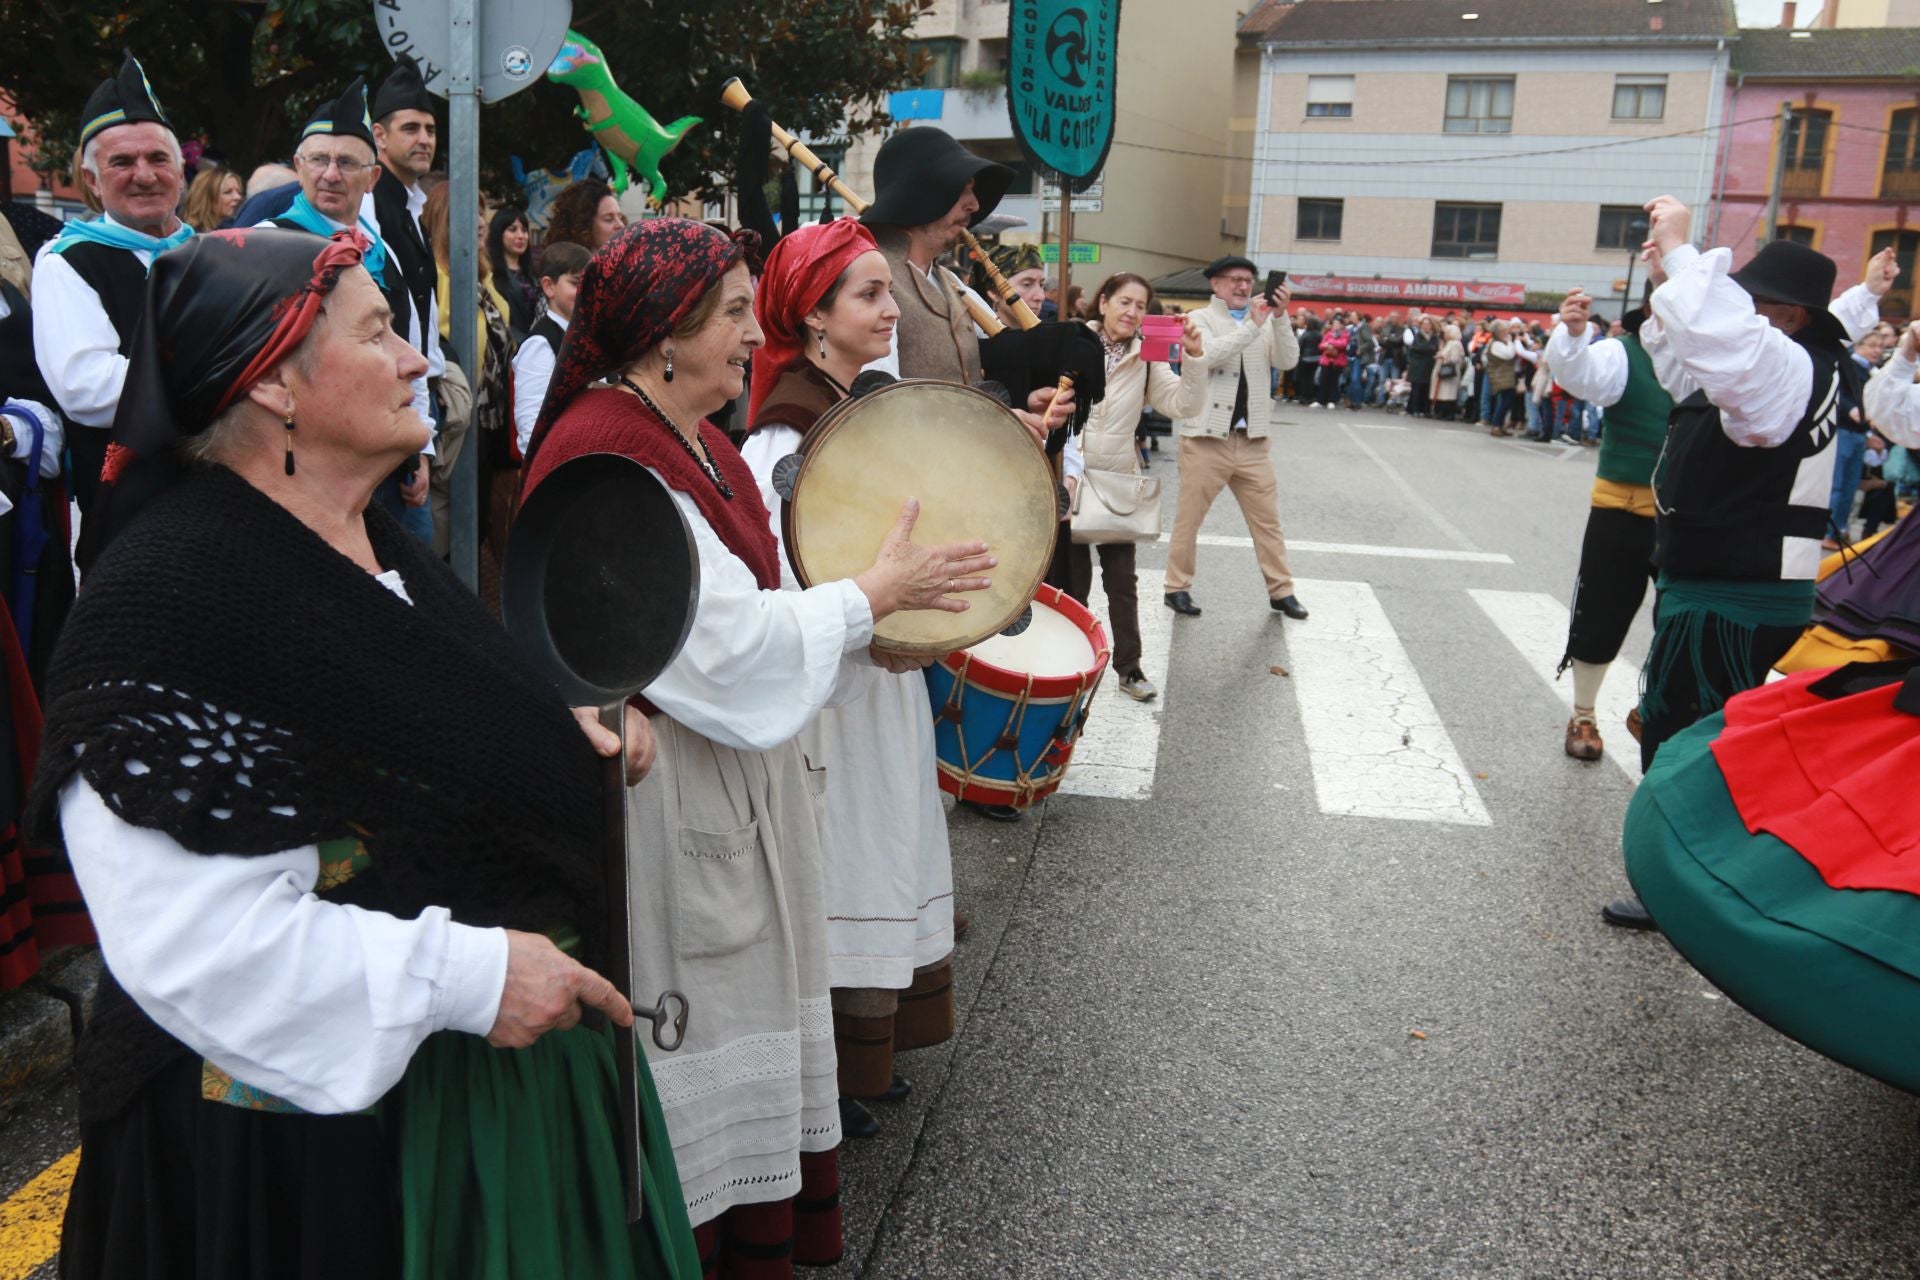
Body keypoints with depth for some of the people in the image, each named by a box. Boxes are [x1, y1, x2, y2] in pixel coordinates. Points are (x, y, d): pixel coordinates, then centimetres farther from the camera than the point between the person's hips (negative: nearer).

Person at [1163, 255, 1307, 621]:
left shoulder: (1266, 322, 11)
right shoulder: (1199, 319, -1)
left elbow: (1288, 361, -2)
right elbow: (1207, 356, -20)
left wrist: (1280, 317, -14)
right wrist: (1253, 324, -22)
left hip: (1252, 440, 4)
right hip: (1206, 437, -4)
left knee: (1267, 518, 8)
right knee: (1189, 517, 4)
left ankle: (1281, 591, 16)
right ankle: (1177, 587, 16)